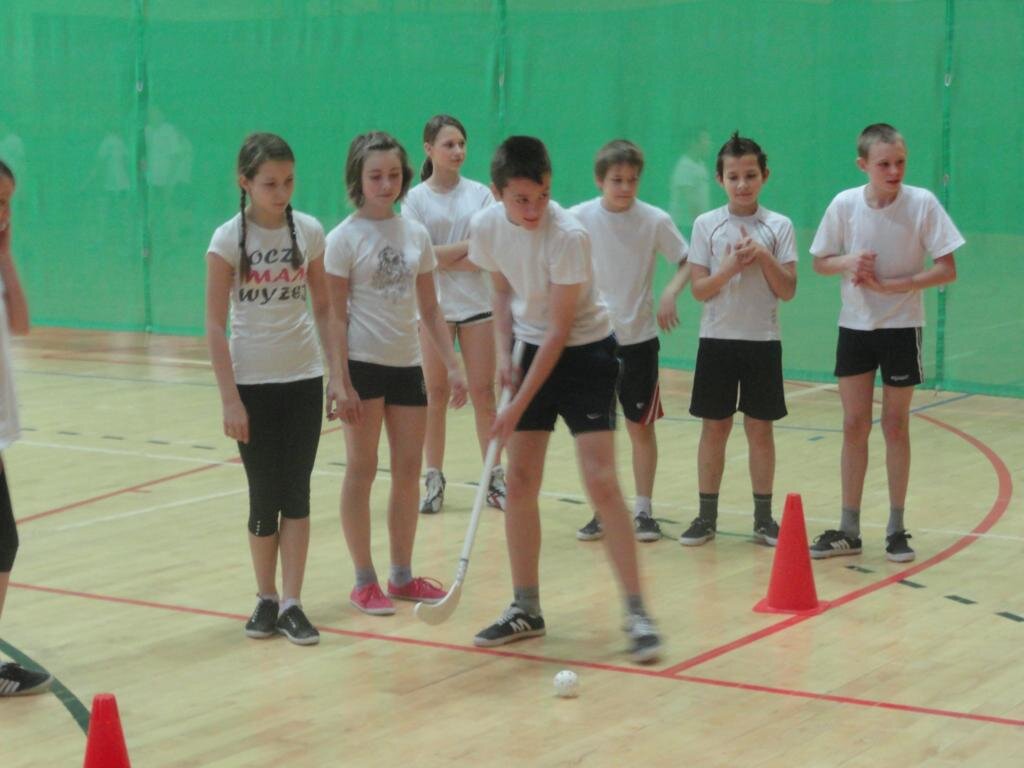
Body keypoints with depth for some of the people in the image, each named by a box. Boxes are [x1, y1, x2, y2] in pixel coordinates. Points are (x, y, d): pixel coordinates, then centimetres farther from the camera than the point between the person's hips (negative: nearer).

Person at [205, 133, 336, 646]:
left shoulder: (309, 232, 0)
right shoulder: (229, 239, -8)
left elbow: (323, 309, 8)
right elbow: (215, 324, -7)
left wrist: (335, 374, 2)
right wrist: (230, 398, -11)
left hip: (302, 379, 2)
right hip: (252, 383, -2)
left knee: (296, 492, 2)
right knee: (264, 497, 5)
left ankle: (292, 604, 6)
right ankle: (266, 599, 19)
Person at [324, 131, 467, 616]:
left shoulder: (416, 234, 7)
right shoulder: (344, 239, -7)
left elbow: (430, 310, 12)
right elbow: (336, 317, -9)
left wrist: (453, 365, 5)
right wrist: (342, 383, -14)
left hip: (407, 364, 5)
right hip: (363, 363, -5)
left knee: (408, 471, 8)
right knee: (362, 470, 2)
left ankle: (403, 575, 19)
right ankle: (365, 581, 10)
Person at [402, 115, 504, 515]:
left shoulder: (480, 193, 5)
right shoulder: (416, 198, 0)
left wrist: (445, 257, -14)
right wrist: (471, 245, -9)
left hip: (477, 303, 1)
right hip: (434, 306, -1)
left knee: (483, 392, 2)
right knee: (436, 394, 3)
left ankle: (495, 478, 7)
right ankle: (434, 481, 9)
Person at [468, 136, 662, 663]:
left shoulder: (568, 236, -26)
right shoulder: (486, 227, -9)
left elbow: (559, 330, -22)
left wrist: (517, 406, -21)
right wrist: (503, 352, -4)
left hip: (584, 351, -5)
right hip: (533, 351, 5)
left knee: (601, 482, -13)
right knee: (519, 482, 3)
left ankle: (637, 614, -6)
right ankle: (526, 610, 16)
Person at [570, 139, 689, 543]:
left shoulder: (655, 220, -7)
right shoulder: (579, 218, -6)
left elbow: (688, 260, 2)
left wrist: (672, 291, -16)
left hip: (638, 338, -1)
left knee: (641, 426, 5)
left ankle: (643, 510, 15)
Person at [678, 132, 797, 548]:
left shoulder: (778, 226, 0)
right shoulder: (706, 225, 0)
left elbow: (787, 291, -4)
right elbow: (699, 290, -4)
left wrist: (763, 256, -16)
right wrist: (731, 267, -19)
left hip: (763, 340, 0)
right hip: (717, 338, 0)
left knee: (760, 428, 5)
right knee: (714, 428, 4)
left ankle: (763, 517, 14)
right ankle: (707, 516, 12)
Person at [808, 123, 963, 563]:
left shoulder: (922, 203, -13)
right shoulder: (845, 204, -8)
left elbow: (947, 270, -12)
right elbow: (820, 263, 4)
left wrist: (892, 285, -21)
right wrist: (848, 263, -18)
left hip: (901, 327, -2)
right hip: (855, 327, 2)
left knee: (896, 425, 6)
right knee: (854, 424, 6)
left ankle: (896, 528, 16)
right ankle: (849, 530, 14)